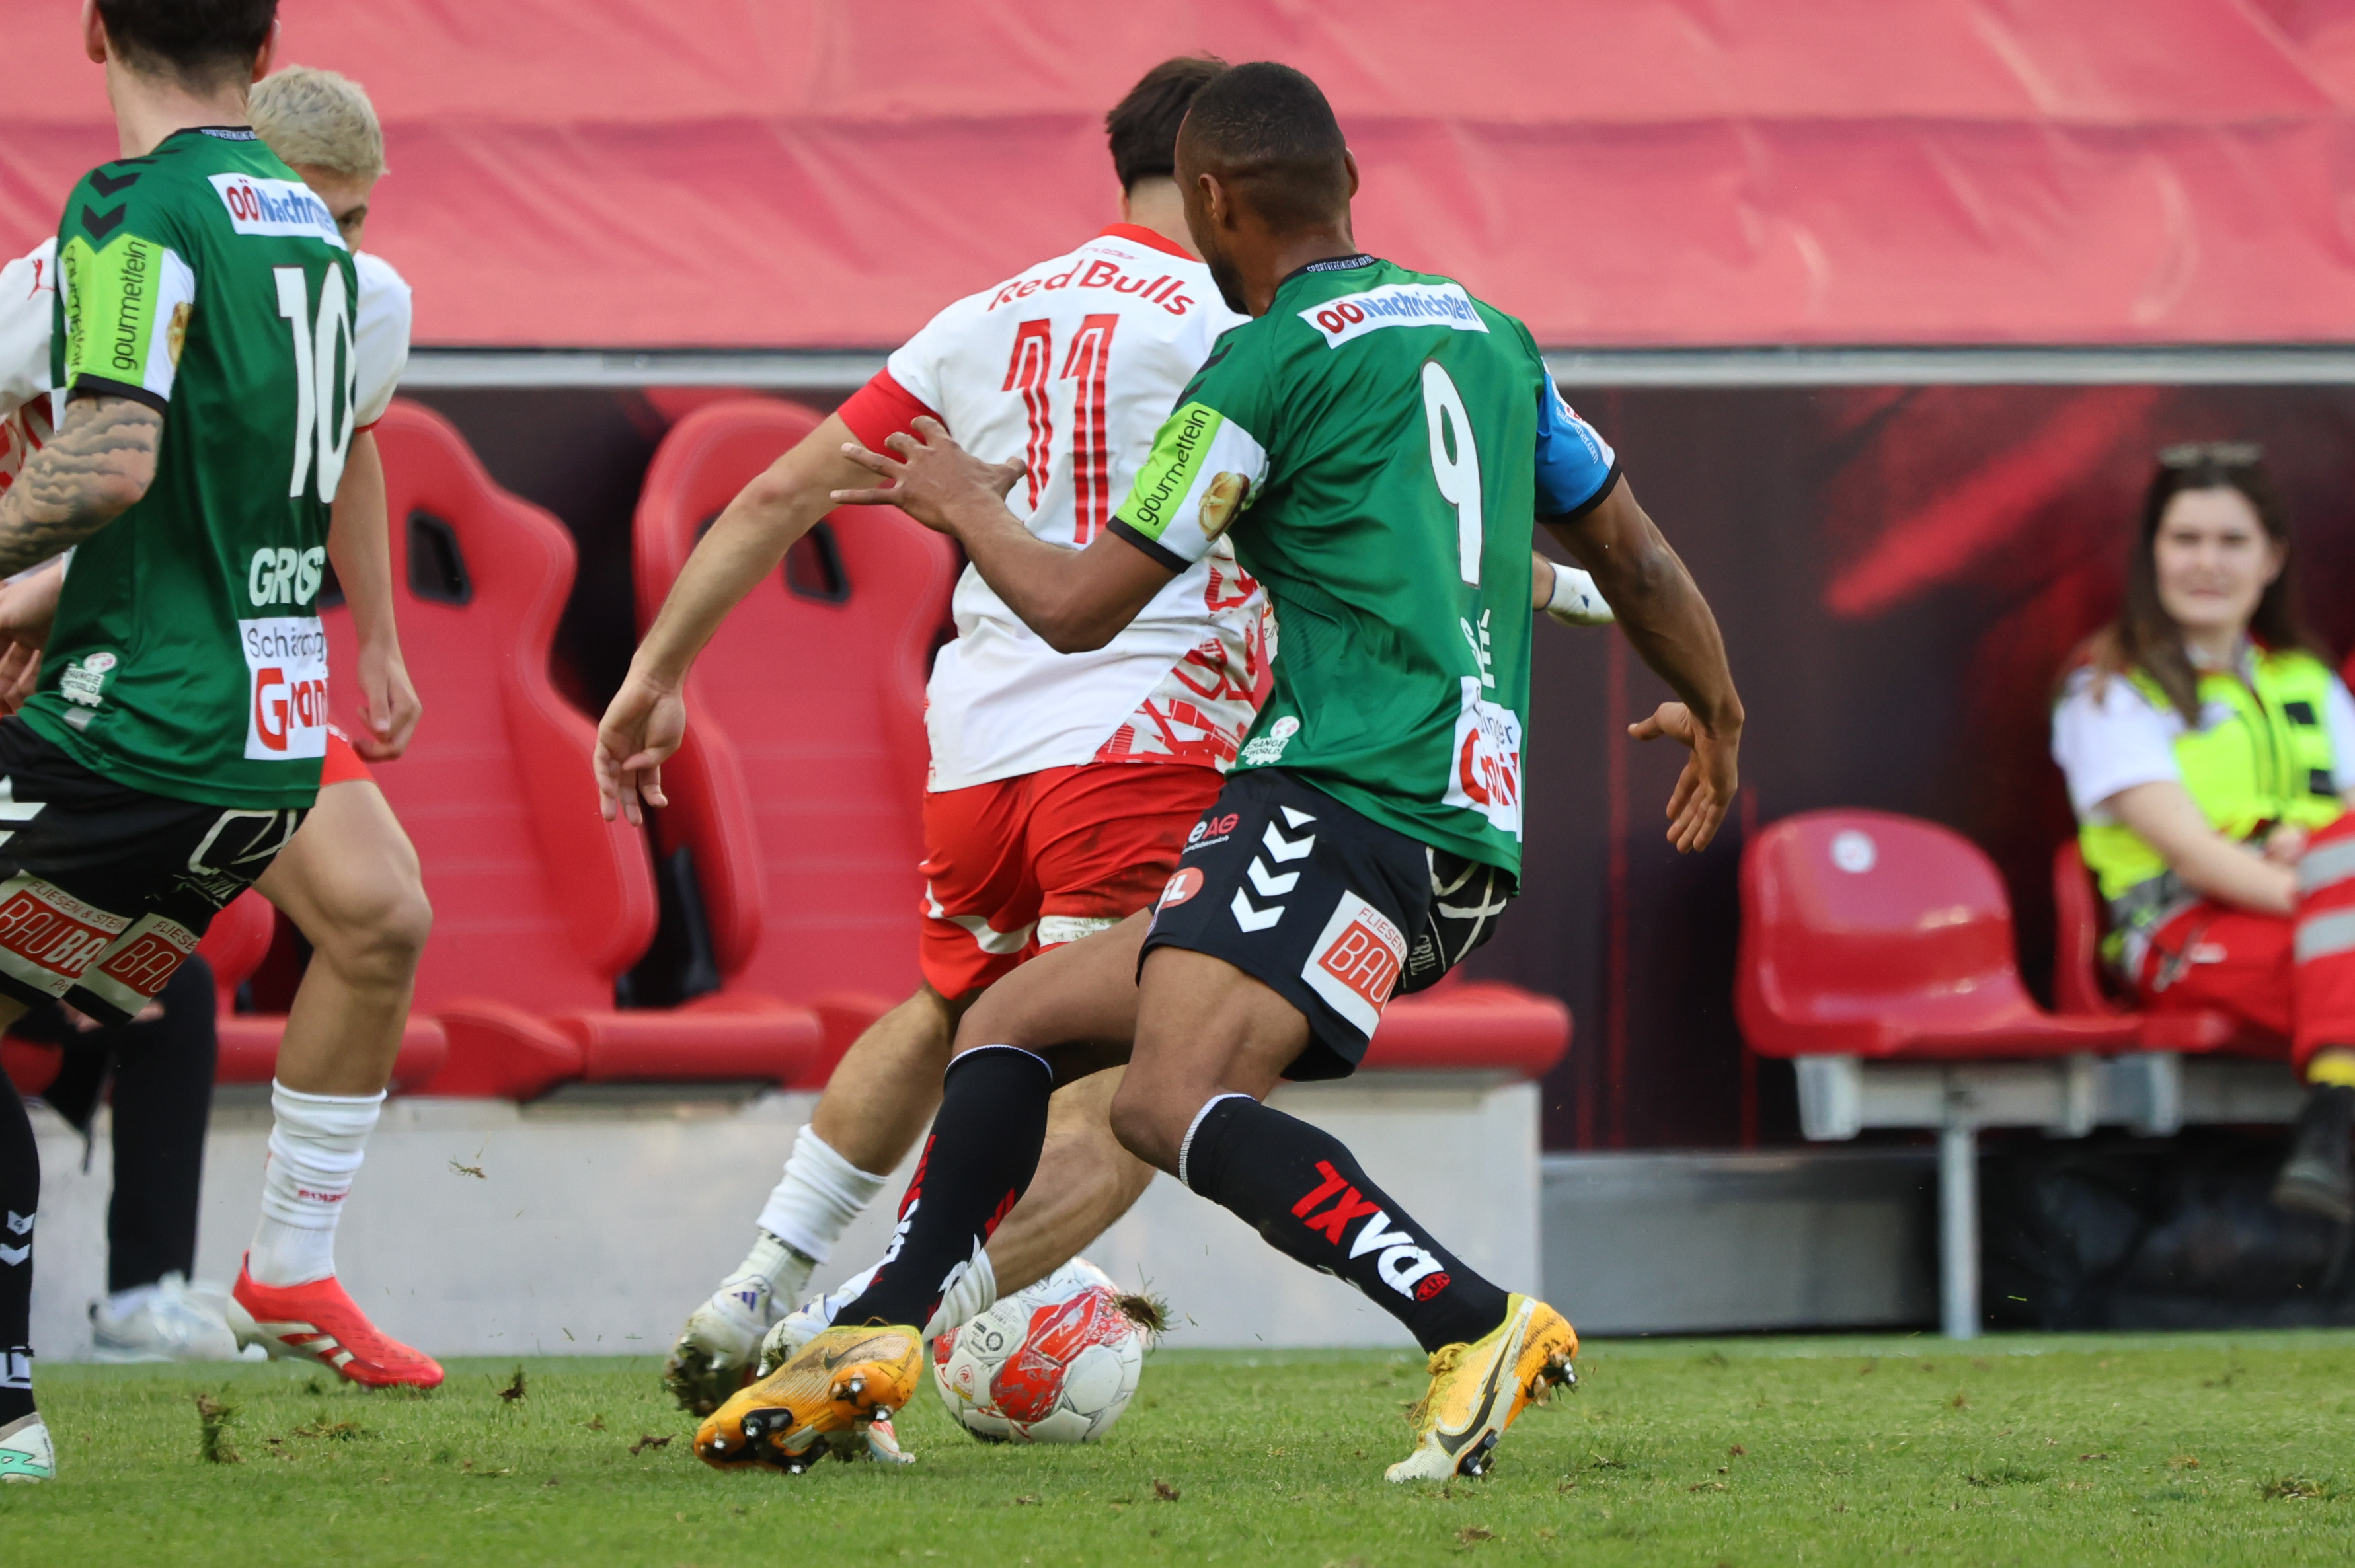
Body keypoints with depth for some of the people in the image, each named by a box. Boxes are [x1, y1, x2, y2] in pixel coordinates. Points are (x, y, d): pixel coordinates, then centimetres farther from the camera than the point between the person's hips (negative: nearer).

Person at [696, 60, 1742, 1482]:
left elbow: (1076, 607, 0)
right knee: (1015, 1020, 14)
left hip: (1356, 798, -9)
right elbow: (1629, 550, 29)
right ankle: (880, 1338, 7)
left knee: (1173, 1103, -27)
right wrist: (1714, 712, 47)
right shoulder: (1485, 333, 18)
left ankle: (1477, 1326, -34)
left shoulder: (1267, 365, -5)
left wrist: (966, 507, 21)